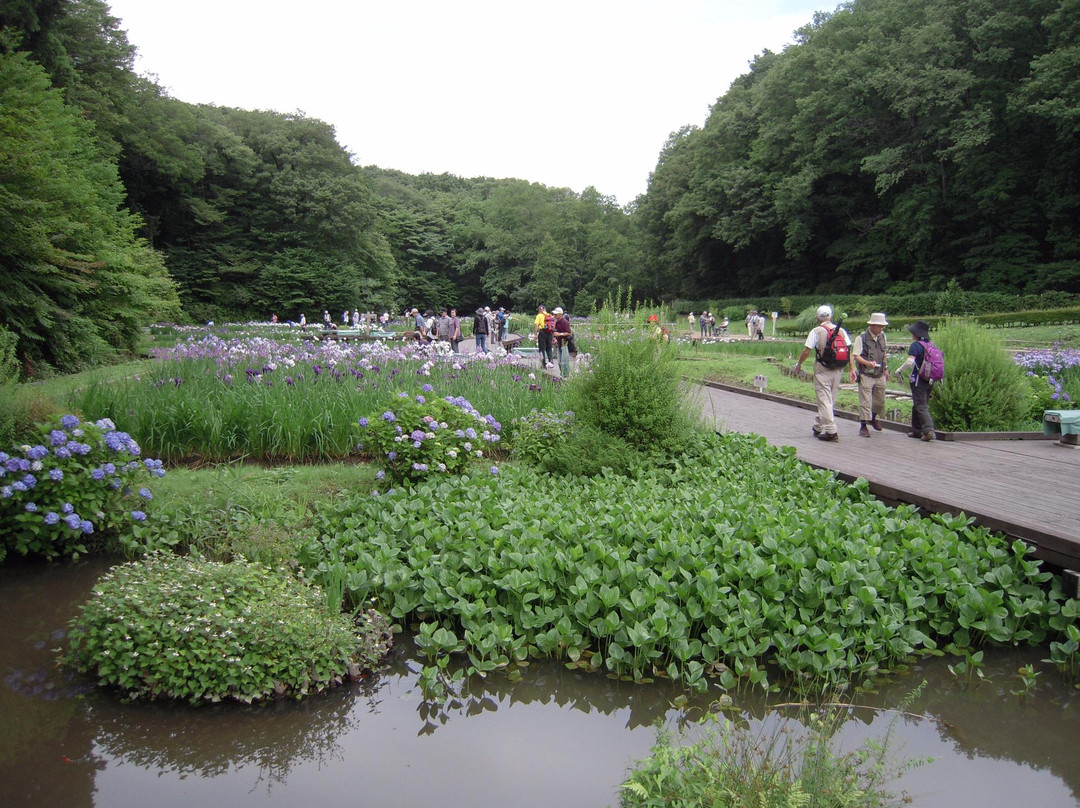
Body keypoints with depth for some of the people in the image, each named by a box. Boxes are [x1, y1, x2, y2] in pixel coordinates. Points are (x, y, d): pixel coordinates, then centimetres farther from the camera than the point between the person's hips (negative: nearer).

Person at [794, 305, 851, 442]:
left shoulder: (816, 331, -7)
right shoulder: (841, 330, 6)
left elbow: (806, 350, -9)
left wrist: (799, 364, 5)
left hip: (822, 370, -5)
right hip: (837, 369, 5)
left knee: (824, 400, -3)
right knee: (830, 400, 15)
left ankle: (831, 431, -9)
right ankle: (818, 427, 26)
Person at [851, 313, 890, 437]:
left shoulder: (882, 336, 9)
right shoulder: (861, 338, -12)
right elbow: (855, 356, -15)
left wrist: (886, 369, 22)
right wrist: (867, 363, -29)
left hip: (880, 375, 6)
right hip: (866, 375, -6)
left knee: (880, 401, 16)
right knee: (865, 401, -8)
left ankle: (873, 419, 41)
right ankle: (863, 426, 0)